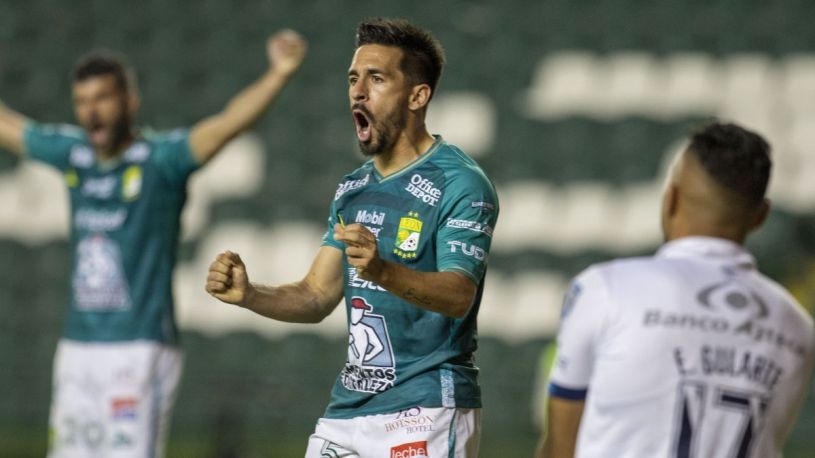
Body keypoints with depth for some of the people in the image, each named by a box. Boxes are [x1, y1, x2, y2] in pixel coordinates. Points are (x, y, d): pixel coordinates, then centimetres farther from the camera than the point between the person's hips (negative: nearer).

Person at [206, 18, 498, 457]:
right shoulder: (353, 189, 16)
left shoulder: (461, 184, -10)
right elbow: (317, 296, 15)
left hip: (426, 412, -8)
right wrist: (249, 295, -4)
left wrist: (382, 271, -41)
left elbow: (458, 296, -23)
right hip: (347, 407, 8)